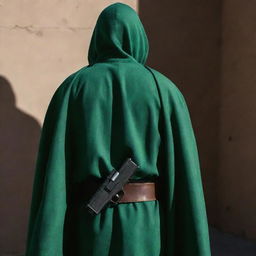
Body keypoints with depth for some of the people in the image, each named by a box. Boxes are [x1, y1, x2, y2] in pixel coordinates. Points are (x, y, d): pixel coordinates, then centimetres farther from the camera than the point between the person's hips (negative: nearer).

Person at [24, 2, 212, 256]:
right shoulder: (165, 90, 2)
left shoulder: (72, 89, 3)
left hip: (91, 230, 1)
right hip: (146, 232, -1)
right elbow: (184, 172, -4)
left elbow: (52, 171, -4)